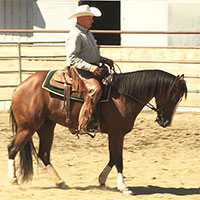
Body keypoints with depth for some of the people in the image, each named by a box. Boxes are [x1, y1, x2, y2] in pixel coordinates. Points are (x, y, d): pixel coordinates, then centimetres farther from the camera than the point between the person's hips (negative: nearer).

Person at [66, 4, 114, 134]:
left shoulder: (87, 33, 21)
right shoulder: (75, 35, -12)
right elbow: (72, 58, -19)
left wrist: (104, 60, 17)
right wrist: (90, 67, -28)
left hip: (93, 68, 10)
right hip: (80, 70, -10)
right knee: (95, 89, -32)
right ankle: (83, 126, -36)